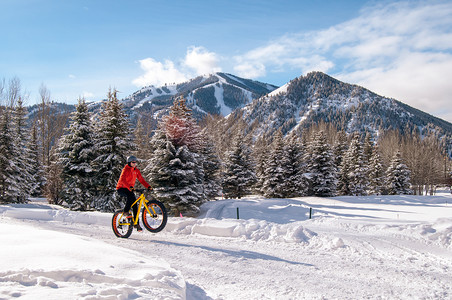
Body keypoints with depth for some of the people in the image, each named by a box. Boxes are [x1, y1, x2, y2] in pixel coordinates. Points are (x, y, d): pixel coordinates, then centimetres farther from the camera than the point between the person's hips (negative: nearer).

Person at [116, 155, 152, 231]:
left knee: (135, 205, -4)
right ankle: (126, 211, -21)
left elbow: (141, 180, 2)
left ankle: (136, 223, 1)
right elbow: (122, 180, -31)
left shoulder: (136, 170, 4)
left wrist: (148, 186, -14)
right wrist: (129, 187, -47)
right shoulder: (126, 169, -16)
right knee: (131, 196, -36)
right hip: (121, 188, -6)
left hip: (129, 189, 6)